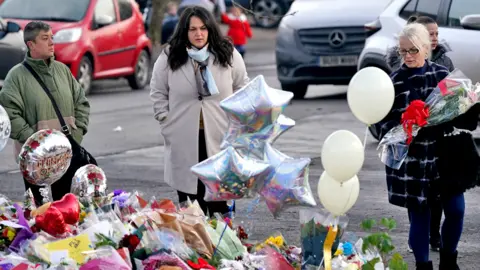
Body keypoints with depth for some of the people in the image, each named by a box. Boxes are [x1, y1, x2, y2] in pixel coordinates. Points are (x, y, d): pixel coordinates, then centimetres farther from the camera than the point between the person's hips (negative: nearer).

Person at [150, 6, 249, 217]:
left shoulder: (228, 55, 0)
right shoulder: (169, 57, -2)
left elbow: (242, 87, 10)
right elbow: (158, 92, 7)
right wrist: (166, 122, 1)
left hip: (220, 136, 0)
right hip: (184, 138, 0)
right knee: (190, 199, 4)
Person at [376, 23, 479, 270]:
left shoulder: (442, 73, 3)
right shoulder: (394, 81, -4)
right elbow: (384, 121, -3)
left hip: (446, 155, 3)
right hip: (412, 160, -2)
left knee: (456, 210, 5)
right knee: (419, 215, 3)